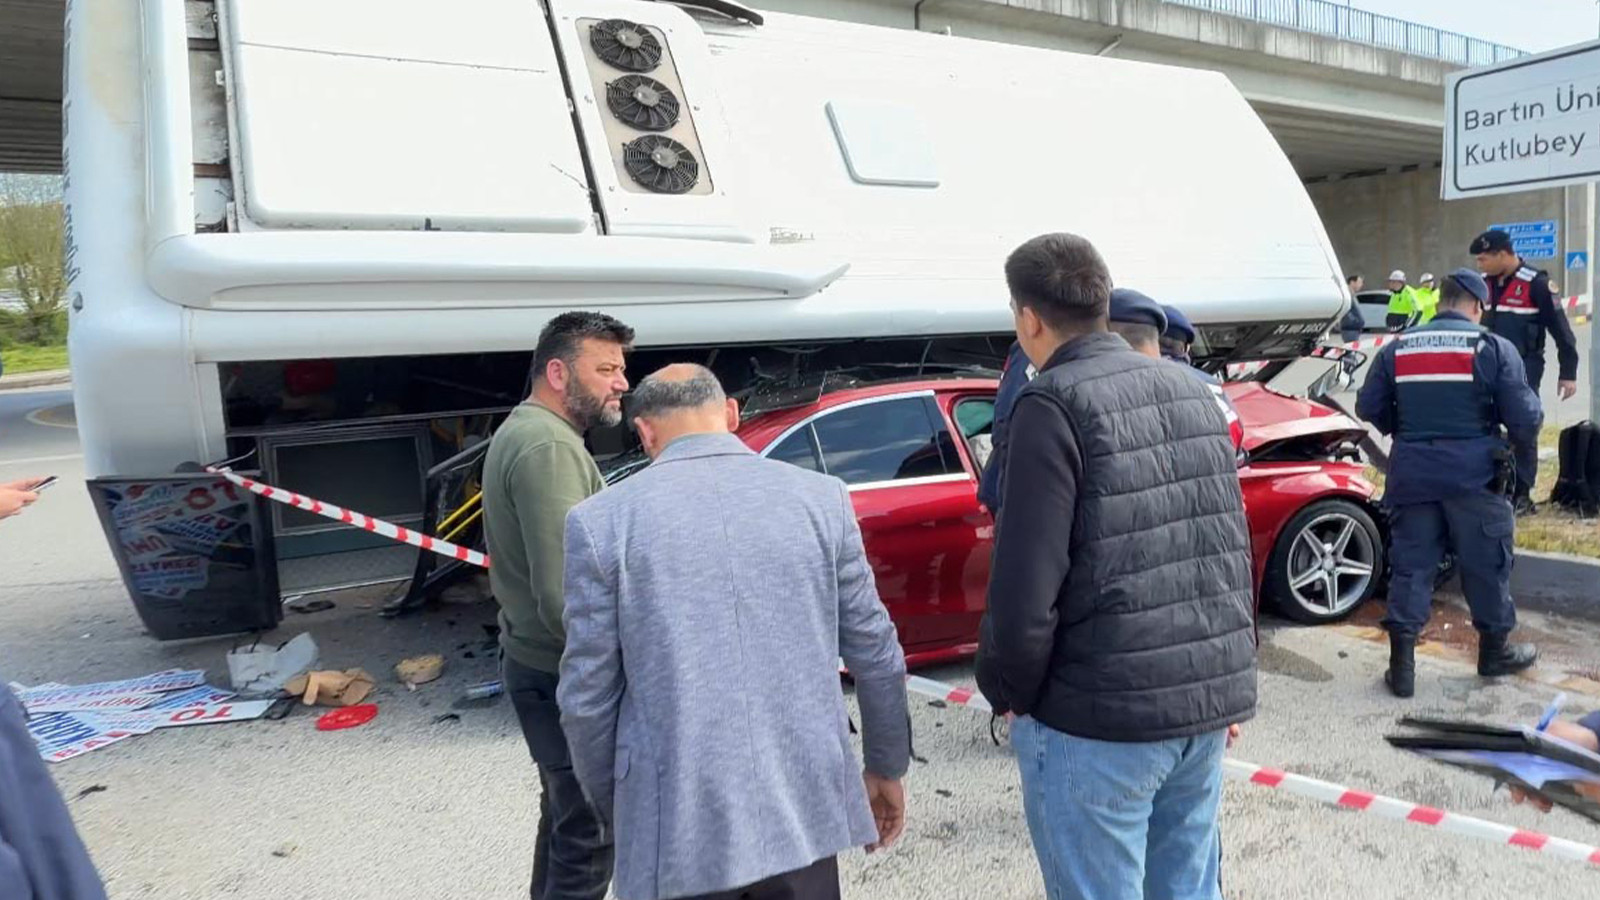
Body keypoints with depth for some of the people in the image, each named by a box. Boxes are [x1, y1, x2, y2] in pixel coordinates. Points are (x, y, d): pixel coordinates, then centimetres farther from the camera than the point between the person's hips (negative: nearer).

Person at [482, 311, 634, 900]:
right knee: (589, 833, 0)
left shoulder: (522, 430, 13)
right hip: (564, 675, -10)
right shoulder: (549, 447, -22)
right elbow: (564, 596, -28)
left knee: (565, 813, 23)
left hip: (535, 660, 10)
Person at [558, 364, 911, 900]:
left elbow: (587, 695, -3)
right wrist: (887, 767, 17)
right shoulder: (820, 498, -2)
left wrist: (612, 805, 12)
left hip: (678, 826, -1)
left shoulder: (602, 520, -7)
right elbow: (876, 655, 3)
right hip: (804, 807, 2)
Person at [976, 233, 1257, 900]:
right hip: (1209, 698, 8)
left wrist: (1007, 689, -2)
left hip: (1099, 716, -7)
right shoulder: (1189, 391, 11)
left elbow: (1027, 585, -18)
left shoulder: (1054, 403, -12)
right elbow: (1234, 551, 15)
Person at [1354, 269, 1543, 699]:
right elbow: (1524, 417, -5)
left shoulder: (1397, 349, 5)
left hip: (1412, 474, 3)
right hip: (1474, 474, -2)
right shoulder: (1494, 348, -5)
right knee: (1487, 565, 14)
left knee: (1411, 566, 7)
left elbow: (1368, 408, 8)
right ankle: (1494, 650, 31)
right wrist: (1523, 440, 17)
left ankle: (1402, 664, 5)